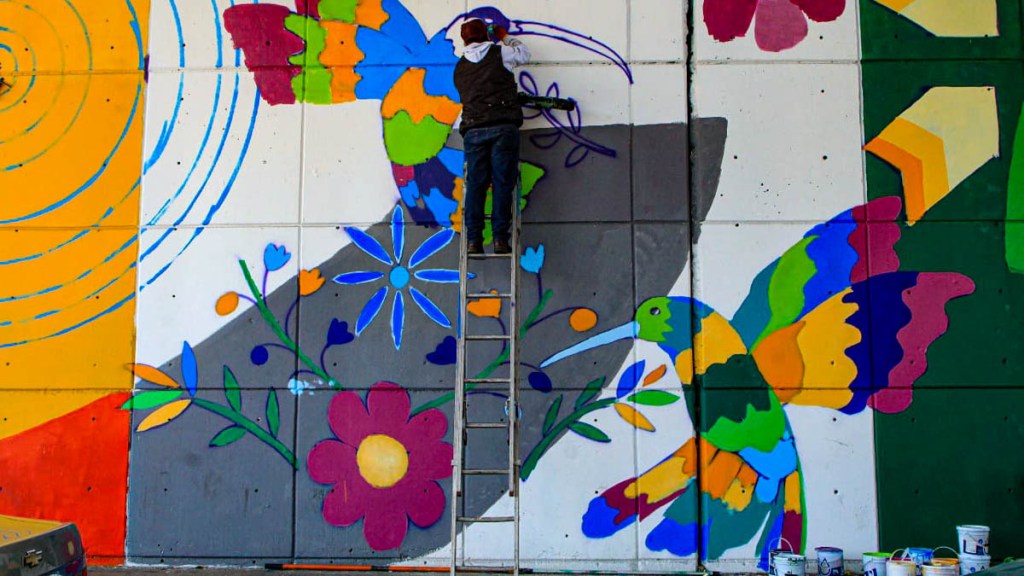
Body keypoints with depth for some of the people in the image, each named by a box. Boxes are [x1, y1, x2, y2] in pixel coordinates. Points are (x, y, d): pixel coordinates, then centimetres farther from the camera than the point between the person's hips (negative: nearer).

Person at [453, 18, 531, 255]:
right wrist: (506, 38, 40)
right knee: (502, 182, -2)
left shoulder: (460, 68, 17)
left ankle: (473, 240, -5)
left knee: (475, 184, 1)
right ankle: (500, 238, -8)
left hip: (473, 130, 2)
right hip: (504, 126, -2)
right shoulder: (499, 53, 9)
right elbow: (524, 54, 25)